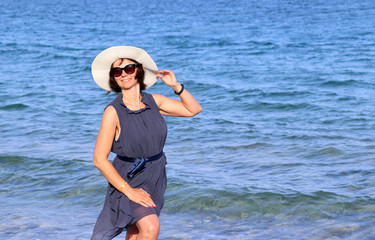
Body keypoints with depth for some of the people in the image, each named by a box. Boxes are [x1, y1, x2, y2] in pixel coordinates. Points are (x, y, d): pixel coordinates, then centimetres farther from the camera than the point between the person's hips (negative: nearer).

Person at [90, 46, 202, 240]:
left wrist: (176, 85, -6)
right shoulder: (113, 111, -16)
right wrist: (128, 190, -20)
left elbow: (193, 109, 10)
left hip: (154, 178, 5)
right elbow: (99, 159, -17)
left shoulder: (153, 101, -2)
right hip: (128, 179, -5)